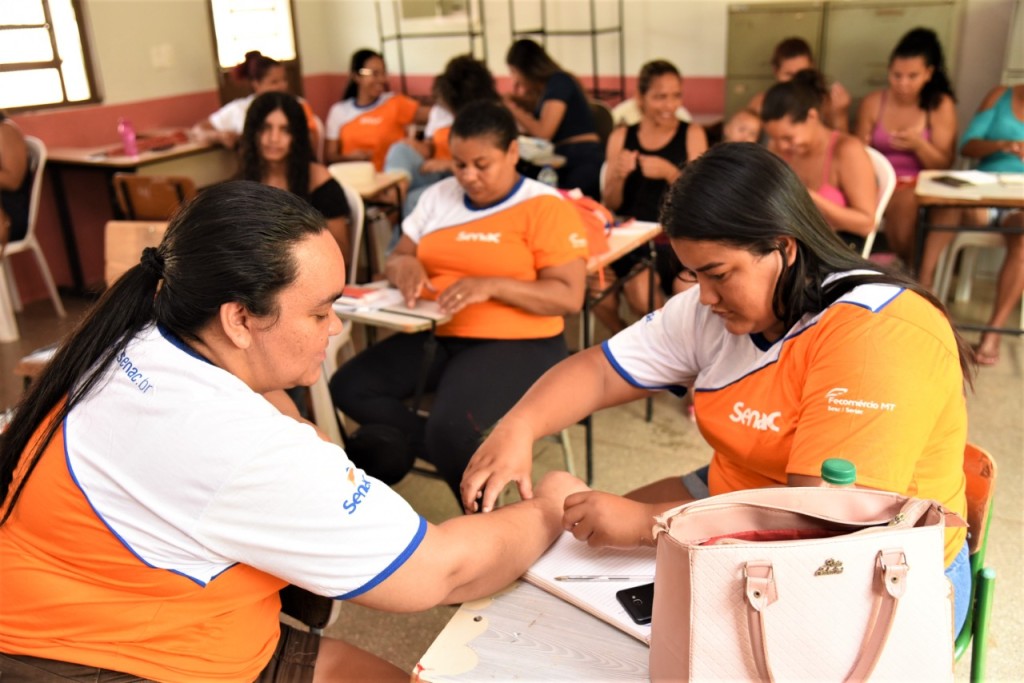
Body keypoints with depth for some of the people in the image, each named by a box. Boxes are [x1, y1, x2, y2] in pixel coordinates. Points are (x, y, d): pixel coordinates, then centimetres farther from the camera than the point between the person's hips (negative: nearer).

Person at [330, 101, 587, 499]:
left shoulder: (546, 207, -6)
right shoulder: (438, 196, 12)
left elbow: (569, 297, -12)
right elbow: (396, 257, 16)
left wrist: (492, 286, -26)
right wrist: (405, 266, -10)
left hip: (517, 345, -6)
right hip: (435, 336, 7)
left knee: (451, 428, -31)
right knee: (348, 388, -12)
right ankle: (464, 452, -6)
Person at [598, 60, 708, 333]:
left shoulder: (692, 134, 5)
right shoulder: (621, 137, 10)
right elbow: (610, 205, 8)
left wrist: (670, 172, -20)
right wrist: (618, 176, -12)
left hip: (675, 238, -2)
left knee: (641, 292, -28)